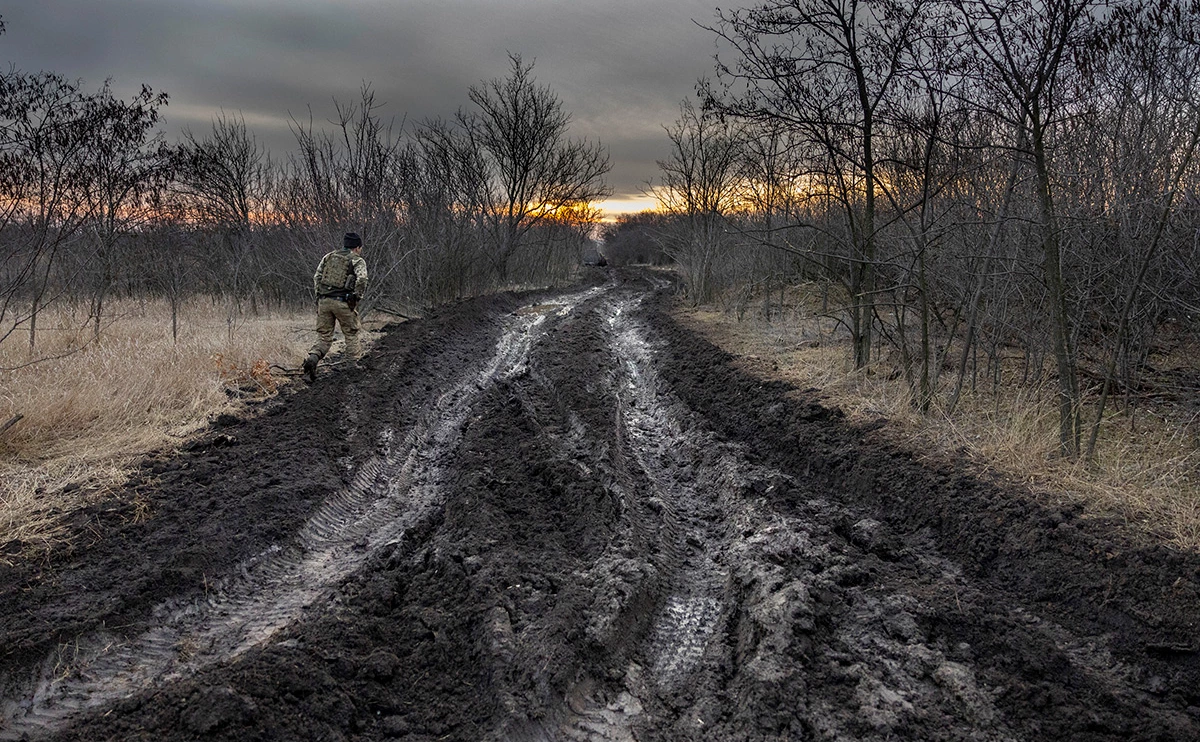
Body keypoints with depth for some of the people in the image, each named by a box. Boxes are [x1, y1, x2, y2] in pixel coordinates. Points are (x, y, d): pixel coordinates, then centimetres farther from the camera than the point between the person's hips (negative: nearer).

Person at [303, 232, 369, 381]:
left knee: (324, 337, 9)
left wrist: (319, 296, 15)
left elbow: (317, 277, 12)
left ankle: (312, 358, -15)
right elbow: (361, 279, -16)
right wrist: (356, 297, -6)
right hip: (343, 302, -4)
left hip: (324, 301, 4)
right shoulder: (357, 260, 1)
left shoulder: (328, 256, 16)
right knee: (351, 335, 13)